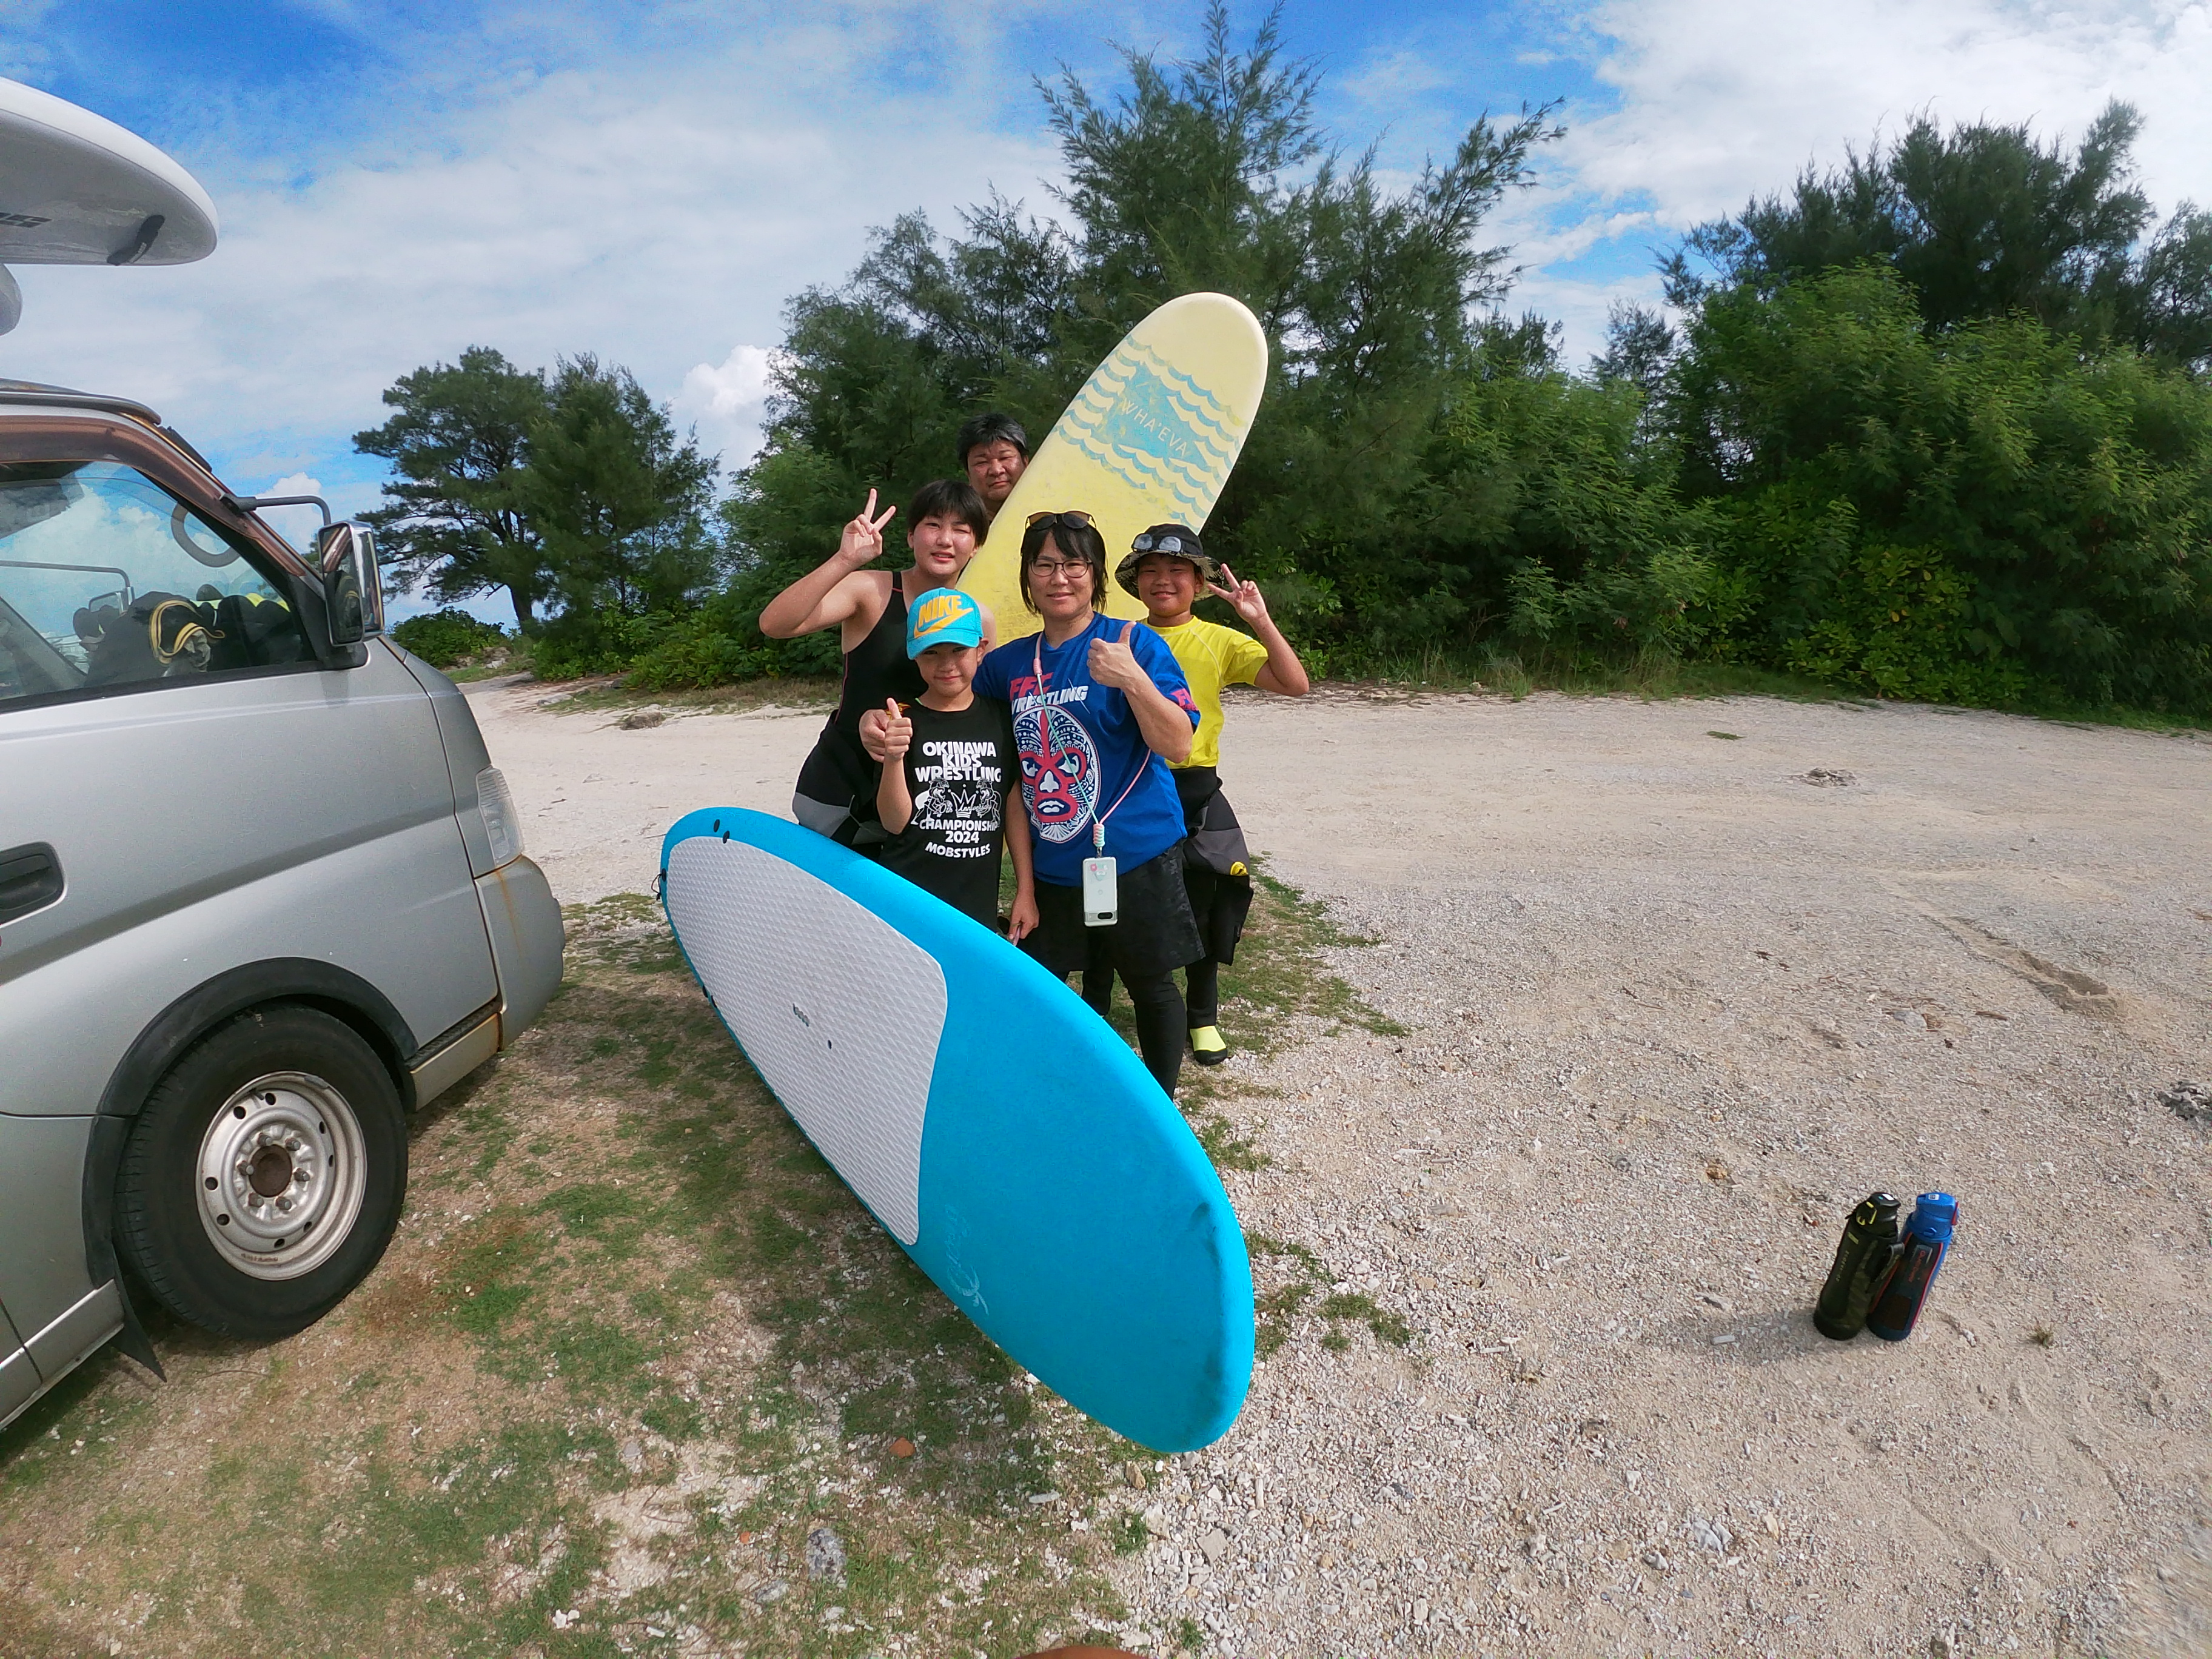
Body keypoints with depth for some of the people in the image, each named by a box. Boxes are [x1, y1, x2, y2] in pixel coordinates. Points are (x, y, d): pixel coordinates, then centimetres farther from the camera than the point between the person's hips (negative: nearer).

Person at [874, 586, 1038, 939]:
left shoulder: (1000, 718, 4)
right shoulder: (901, 721, -3)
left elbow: (1015, 806, 8)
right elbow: (895, 823, -8)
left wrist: (1025, 891, 8)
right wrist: (893, 758, -24)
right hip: (907, 902, -2)